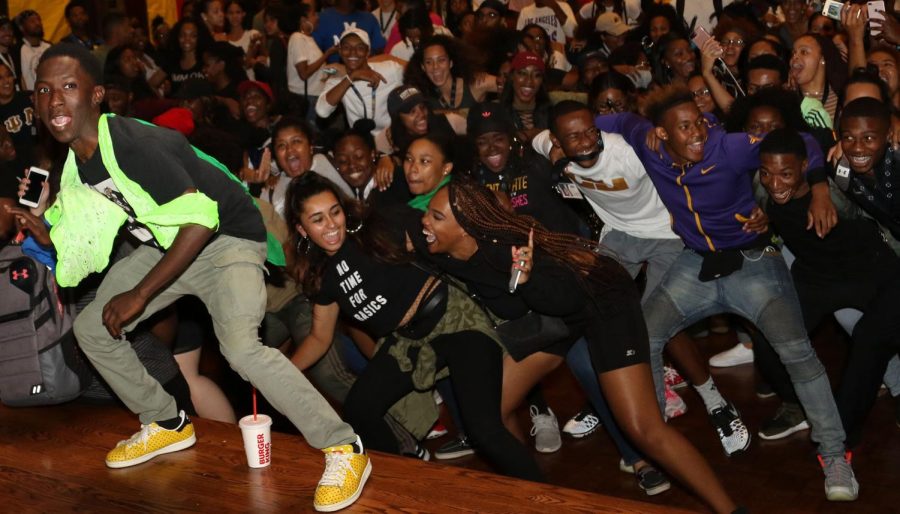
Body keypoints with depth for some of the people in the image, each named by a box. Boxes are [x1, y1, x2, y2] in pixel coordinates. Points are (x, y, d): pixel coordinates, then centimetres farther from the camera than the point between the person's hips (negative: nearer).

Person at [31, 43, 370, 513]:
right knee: (92, 329, 8)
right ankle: (166, 425, 25)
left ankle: (344, 449, -18)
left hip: (227, 238, -9)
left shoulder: (134, 144, -28)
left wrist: (139, 295, -25)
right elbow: (77, 244, 12)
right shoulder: (74, 161, 0)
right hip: (164, 245, 9)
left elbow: (200, 222, -31)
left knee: (240, 345, -30)